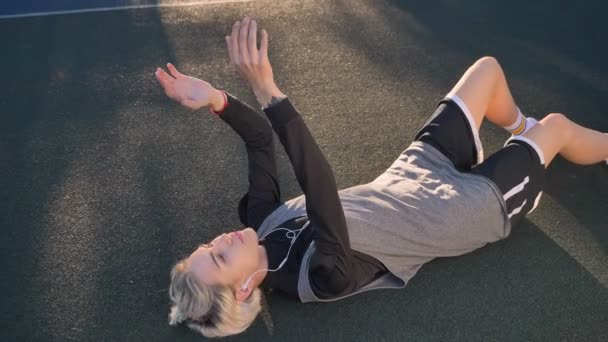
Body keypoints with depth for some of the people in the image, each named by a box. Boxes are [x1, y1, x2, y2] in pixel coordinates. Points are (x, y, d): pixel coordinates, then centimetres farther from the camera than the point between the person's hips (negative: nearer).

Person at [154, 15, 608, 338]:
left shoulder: (262, 222, -14)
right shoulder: (321, 277, -34)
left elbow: (260, 140, -16)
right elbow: (319, 187, -51)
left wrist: (217, 100, -33)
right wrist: (268, 91, -57)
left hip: (415, 170, 6)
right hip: (478, 203, -6)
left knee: (488, 67, 12)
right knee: (557, 126, 11)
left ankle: (521, 129, 45)